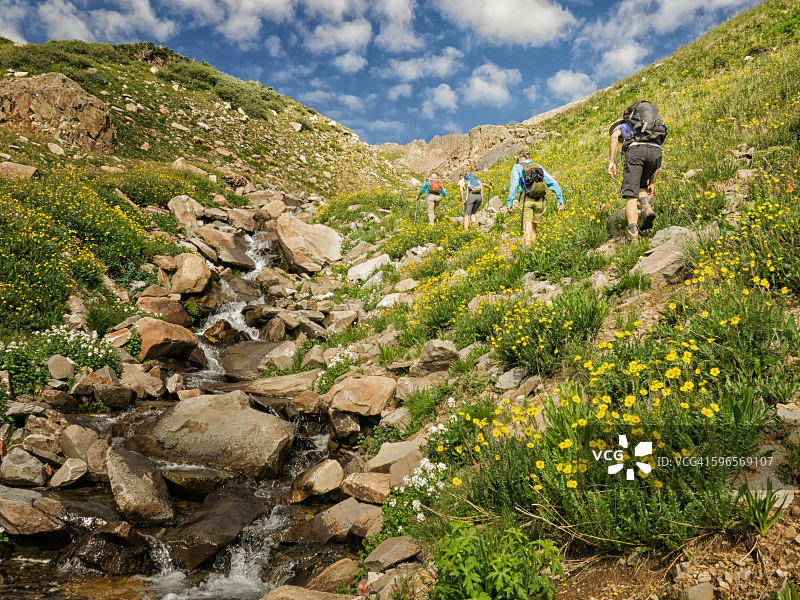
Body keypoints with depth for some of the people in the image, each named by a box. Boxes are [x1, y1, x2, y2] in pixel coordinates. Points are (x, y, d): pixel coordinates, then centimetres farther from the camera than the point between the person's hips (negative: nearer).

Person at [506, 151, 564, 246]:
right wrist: (560, 198, 16)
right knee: (533, 229, 14)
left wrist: (509, 202, -2)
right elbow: (553, 183, 17)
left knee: (527, 229, -12)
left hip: (527, 199, -4)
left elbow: (514, 185, -1)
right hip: (540, 201, 4)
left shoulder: (517, 167, 13)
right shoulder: (539, 166, 24)